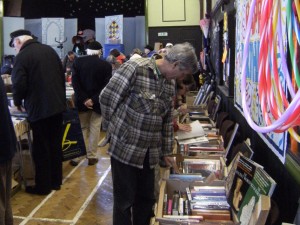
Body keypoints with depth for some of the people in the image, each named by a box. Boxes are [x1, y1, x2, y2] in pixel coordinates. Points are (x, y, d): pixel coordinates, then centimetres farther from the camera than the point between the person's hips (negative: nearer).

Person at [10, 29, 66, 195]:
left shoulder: (22, 56, -12)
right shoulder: (50, 50, 9)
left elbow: (19, 84, -16)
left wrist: (17, 102, 4)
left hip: (39, 108, -7)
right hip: (57, 105, 7)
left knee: (41, 149, 5)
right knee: (55, 145, 16)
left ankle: (43, 186, 15)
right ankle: (56, 181, 27)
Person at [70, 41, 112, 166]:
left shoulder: (78, 62, -1)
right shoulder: (106, 65, -5)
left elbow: (75, 82, -9)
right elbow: (106, 86, -11)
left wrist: (84, 99, -13)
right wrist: (94, 99, -14)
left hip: (82, 101, 2)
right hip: (97, 102, -1)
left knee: (81, 128, 12)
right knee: (94, 129, 8)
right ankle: (91, 156, 12)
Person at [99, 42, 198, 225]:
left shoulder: (170, 82, 6)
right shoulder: (135, 68, -18)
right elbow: (107, 97, -14)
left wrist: (167, 151, 16)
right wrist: (114, 129, -4)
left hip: (149, 152, 7)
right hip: (125, 147, -6)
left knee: (147, 199, 15)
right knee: (125, 200, 7)